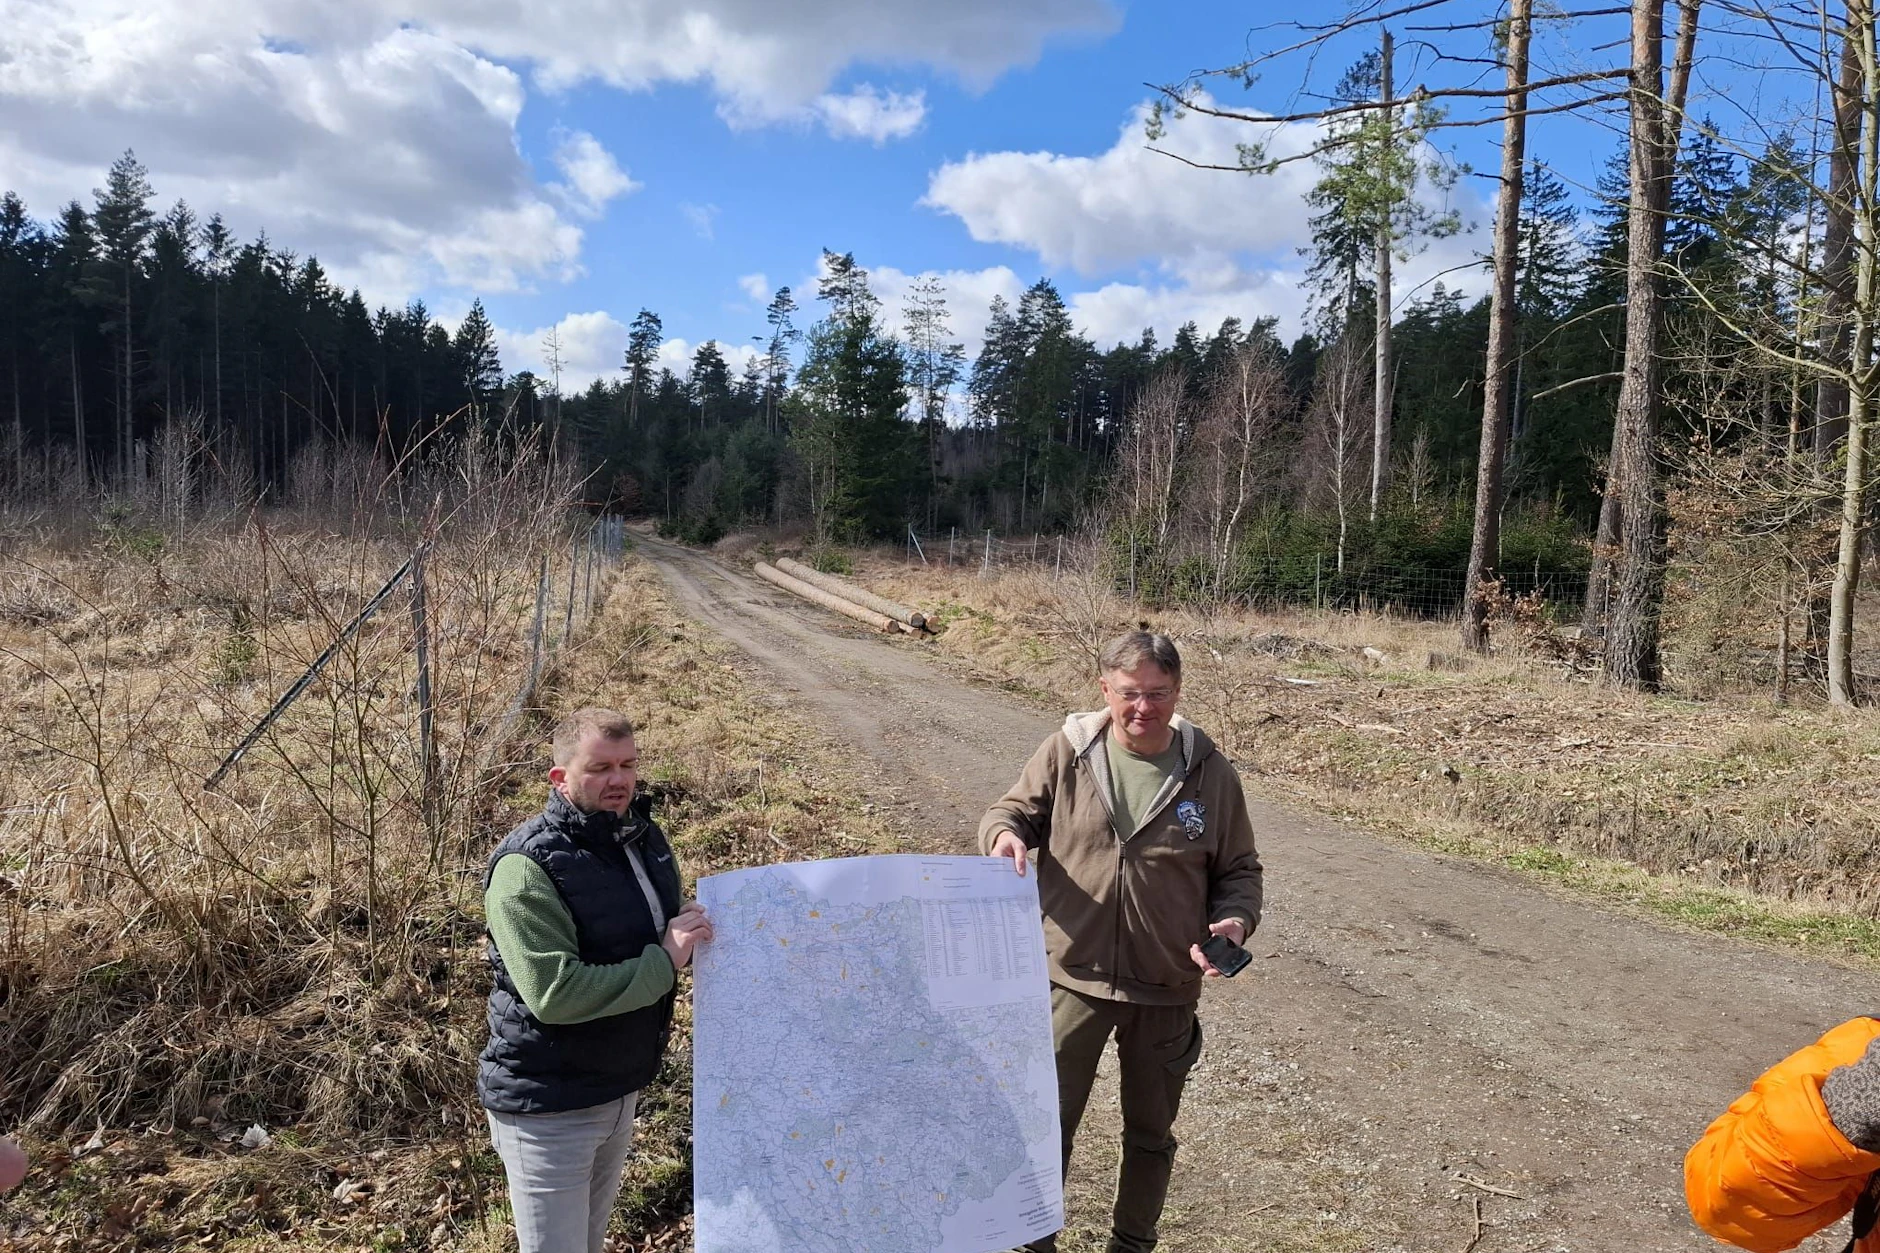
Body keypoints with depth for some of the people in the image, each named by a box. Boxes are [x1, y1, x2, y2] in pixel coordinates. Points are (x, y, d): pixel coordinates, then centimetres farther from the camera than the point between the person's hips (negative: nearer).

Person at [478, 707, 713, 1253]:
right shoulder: (528, 868, -23)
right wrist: (664, 960, -26)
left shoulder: (645, 838, 1)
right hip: (548, 1107, -7)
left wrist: (692, 932, -2)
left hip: (620, 1091, 8)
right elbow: (555, 994, -30)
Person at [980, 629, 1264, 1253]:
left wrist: (1234, 920, -16)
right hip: (1072, 977, -1)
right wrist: (1004, 833, -21)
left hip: (1166, 990, 1)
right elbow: (1014, 811, 2)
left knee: (1150, 1133, 20)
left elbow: (1239, 870, 4)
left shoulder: (1210, 773, -6)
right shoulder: (1067, 751, -9)